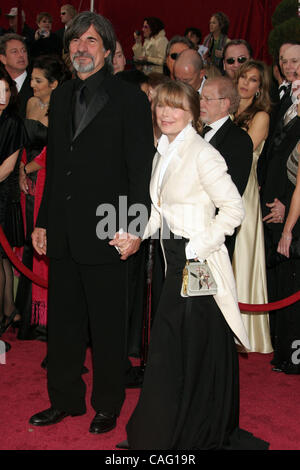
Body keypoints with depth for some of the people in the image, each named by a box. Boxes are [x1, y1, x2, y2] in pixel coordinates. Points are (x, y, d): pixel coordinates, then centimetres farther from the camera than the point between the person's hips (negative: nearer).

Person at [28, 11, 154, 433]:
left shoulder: (129, 99, -5)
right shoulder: (61, 97, 14)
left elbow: (142, 169, -9)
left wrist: (133, 228, -16)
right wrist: (43, 222, 14)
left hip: (105, 232, -6)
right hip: (63, 233, 6)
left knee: (107, 327, 6)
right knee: (63, 323, 14)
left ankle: (108, 406, 23)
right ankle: (65, 399, 30)